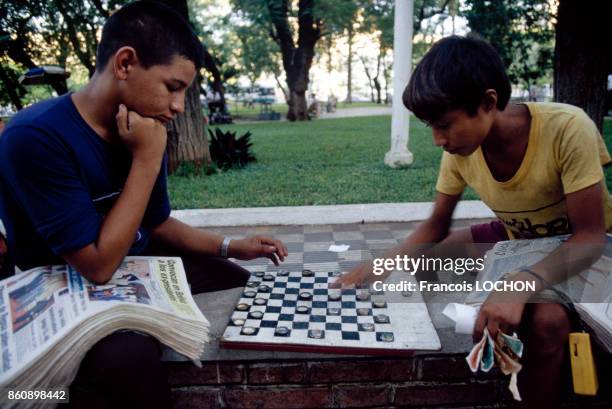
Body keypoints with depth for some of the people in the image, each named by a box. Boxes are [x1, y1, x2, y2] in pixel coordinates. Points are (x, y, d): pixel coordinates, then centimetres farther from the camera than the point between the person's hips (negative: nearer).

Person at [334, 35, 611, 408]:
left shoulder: (567, 129, -32)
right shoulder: (460, 148, -16)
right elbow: (436, 227, -5)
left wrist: (523, 283, -43)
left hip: (579, 248, -5)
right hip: (517, 239, 6)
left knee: (546, 319, -33)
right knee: (424, 258, -5)